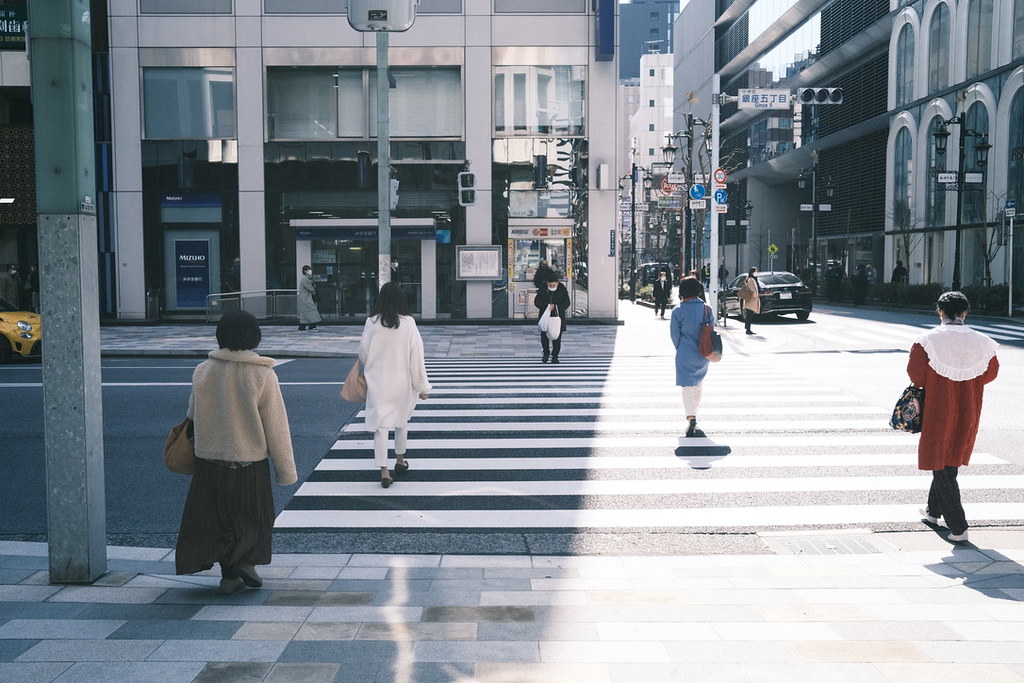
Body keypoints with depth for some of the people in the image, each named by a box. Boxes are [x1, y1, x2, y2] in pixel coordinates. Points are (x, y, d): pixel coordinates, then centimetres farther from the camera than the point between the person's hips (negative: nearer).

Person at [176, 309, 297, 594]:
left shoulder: (202, 371, -5)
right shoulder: (263, 375, -15)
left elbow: (192, 413, 9)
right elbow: (276, 427, -11)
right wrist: (286, 469, -4)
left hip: (210, 461, 3)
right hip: (251, 463, -3)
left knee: (218, 518, 16)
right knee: (254, 517, 17)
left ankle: (229, 575, 19)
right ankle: (247, 560, 0)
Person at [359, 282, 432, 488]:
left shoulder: (372, 322, -9)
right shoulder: (408, 323, -11)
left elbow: (363, 352, 0)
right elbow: (416, 355, -9)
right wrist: (422, 386, -2)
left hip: (378, 383, -1)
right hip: (401, 382, 1)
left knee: (380, 425, 2)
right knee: (401, 420, 22)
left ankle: (384, 471, -2)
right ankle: (400, 461, 36)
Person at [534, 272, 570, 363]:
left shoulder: (562, 290, -8)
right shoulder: (542, 289, -7)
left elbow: (566, 303, -5)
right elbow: (537, 302, -4)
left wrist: (555, 306, -21)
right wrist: (546, 305, -21)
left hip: (558, 316, -1)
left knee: (557, 337, 0)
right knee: (544, 336, 4)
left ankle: (555, 355, 12)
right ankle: (545, 353, 26)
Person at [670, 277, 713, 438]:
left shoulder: (678, 311, -11)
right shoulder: (707, 309, -3)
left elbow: (675, 335, -5)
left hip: (685, 355, -3)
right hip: (703, 355, 4)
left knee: (688, 386, -2)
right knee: (698, 384, 22)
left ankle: (691, 418, -18)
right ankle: (694, 412, 37)